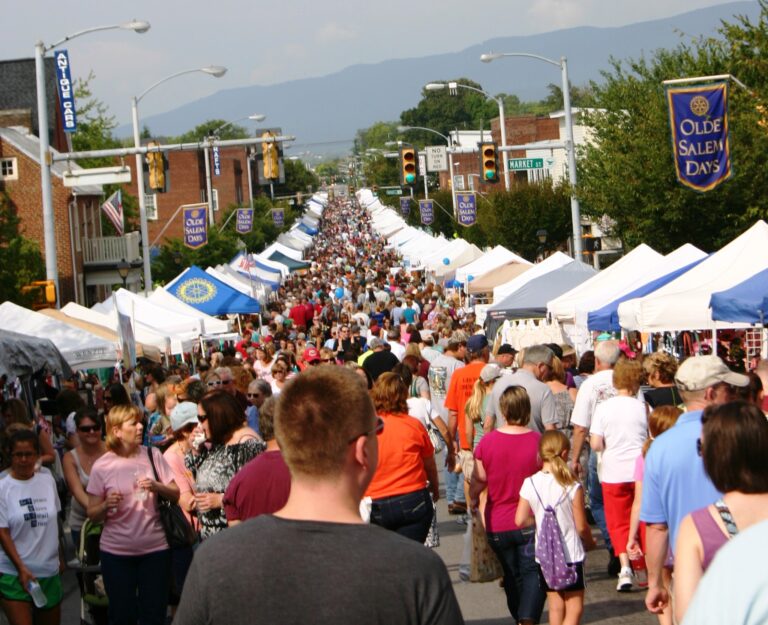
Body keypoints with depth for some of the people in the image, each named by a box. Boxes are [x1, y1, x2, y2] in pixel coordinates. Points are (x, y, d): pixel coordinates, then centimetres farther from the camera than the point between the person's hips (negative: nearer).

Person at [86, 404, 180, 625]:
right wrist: (107, 505, -20)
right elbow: (92, 515, 1)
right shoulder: (102, 466, -4)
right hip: (116, 551, -1)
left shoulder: (152, 455, 1)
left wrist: (156, 487, -16)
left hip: (155, 548, 1)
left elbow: (176, 495, 4)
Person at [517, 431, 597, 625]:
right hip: (571, 554, -4)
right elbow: (581, 526, -10)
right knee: (574, 609, 3)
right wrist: (590, 543, 11)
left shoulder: (530, 484, -6)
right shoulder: (572, 487, -14)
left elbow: (520, 520, -6)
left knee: (555, 607, 16)